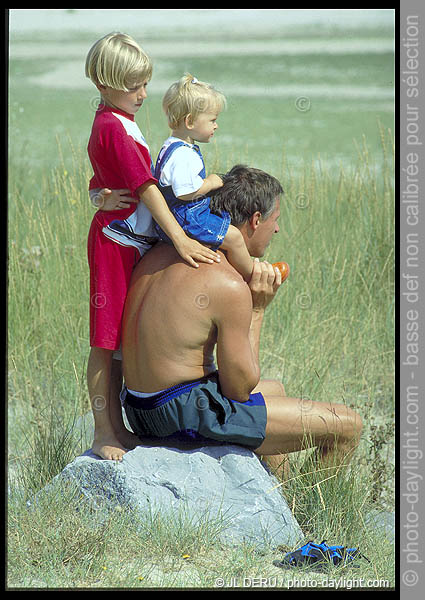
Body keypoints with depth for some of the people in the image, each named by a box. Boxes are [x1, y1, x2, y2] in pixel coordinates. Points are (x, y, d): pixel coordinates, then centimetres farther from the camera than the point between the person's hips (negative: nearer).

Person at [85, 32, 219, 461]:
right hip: (116, 244, -10)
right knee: (105, 342, -3)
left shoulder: (114, 122, 13)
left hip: (135, 244, 10)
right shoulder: (113, 128, -18)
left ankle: (117, 428, 19)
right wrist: (180, 239, -26)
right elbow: (145, 187, -23)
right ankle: (103, 434, 1)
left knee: (121, 340, 13)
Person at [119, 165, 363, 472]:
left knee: (276, 390, 36)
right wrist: (258, 310, -5)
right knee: (348, 426, -4)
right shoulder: (230, 287, -19)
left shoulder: (161, 252, 4)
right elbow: (239, 388, -14)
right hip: (187, 413, -10)